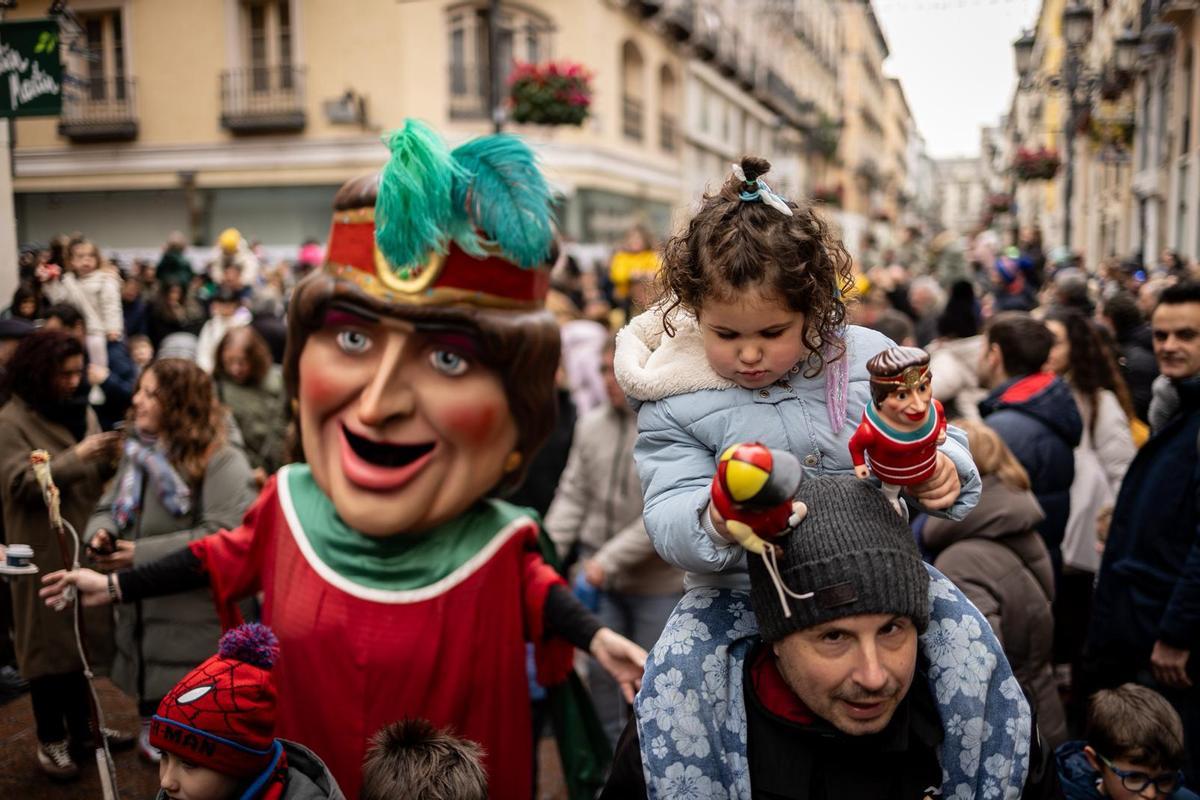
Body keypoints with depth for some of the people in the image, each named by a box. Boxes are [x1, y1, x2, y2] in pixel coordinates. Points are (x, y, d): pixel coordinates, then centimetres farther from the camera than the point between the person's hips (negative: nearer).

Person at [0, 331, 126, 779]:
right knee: (49, 640, 4)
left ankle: (80, 726, 28)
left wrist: (109, 460, -10)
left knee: (82, 634, 14)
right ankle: (51, 739, 17)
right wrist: (76, 457, -22)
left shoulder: (82, 412, 9)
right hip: (45, 551, -6)